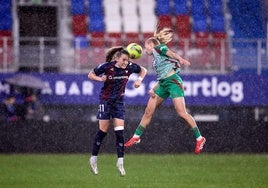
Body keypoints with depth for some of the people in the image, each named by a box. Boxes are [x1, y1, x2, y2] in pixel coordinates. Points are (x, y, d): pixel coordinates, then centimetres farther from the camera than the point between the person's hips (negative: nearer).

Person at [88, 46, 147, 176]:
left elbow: (143, 70, 9)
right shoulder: (107, 66, -18)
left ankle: (120, 162, -1)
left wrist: (139, 80, -8)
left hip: (119, 101, 2)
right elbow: (90, 74, -6)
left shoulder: (130, 67, -11)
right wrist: (100, 79, -24)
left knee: (119, 132, -6)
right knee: (103, 131, -1)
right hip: (105, 100, -2)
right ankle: (93, 158, 16)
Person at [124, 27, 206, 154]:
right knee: (148, 111, 8)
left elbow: (170, 53, -18)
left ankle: (199, 138, -8)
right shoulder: (155, 59, 25)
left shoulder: (158, 48, 3)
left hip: (173, 80, -9)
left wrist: (181, 60, -37)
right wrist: (153, 89, 8)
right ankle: (136, 137, 17)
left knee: (181, 112, -15)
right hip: (162, 84, 9)